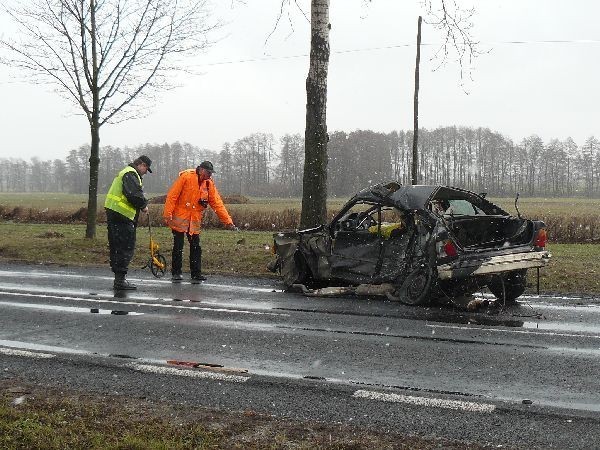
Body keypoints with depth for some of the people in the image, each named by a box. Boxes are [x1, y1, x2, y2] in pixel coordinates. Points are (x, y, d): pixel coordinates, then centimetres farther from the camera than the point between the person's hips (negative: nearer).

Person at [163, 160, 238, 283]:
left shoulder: (209, 184, 3)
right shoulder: (186, 177, -12)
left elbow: (217, 203, 3)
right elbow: (172, 196, -12)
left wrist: (228, 221, -4)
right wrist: (167, 214, -17)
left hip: (195, 220, 4)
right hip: (180, 217, -4)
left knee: (196, 247, 3)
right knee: (178, 247, 2)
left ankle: (196, 274, 7)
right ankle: (176, 273, 12)